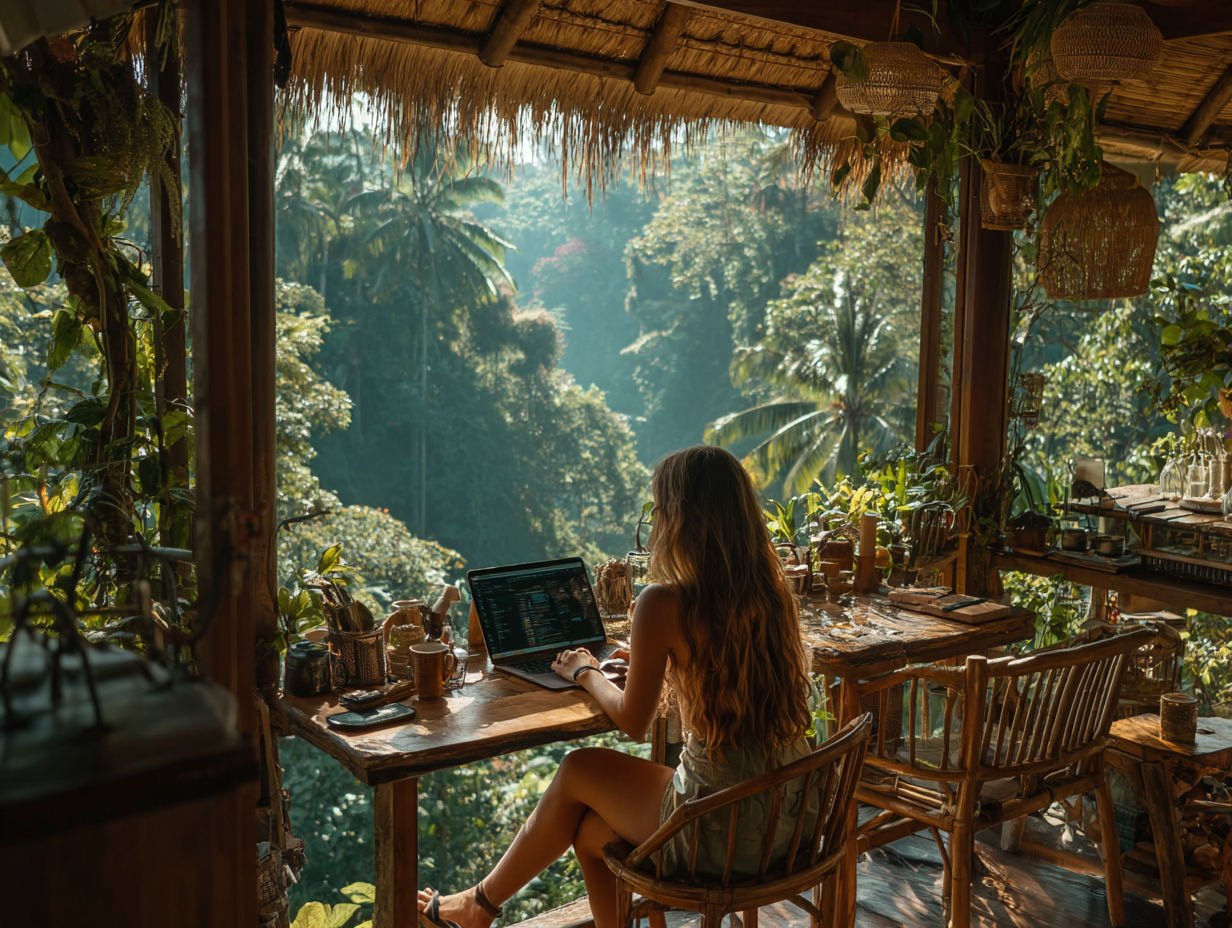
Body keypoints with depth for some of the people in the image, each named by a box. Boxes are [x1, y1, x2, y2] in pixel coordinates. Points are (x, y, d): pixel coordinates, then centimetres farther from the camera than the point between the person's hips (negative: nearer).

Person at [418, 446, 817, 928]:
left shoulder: (664, 604, -19)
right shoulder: (770, 590, 1)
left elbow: (632, 722, -6)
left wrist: (585, 673, 10)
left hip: (723, 830, -6)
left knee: (578, 770, 17)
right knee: (589, 829, 22)